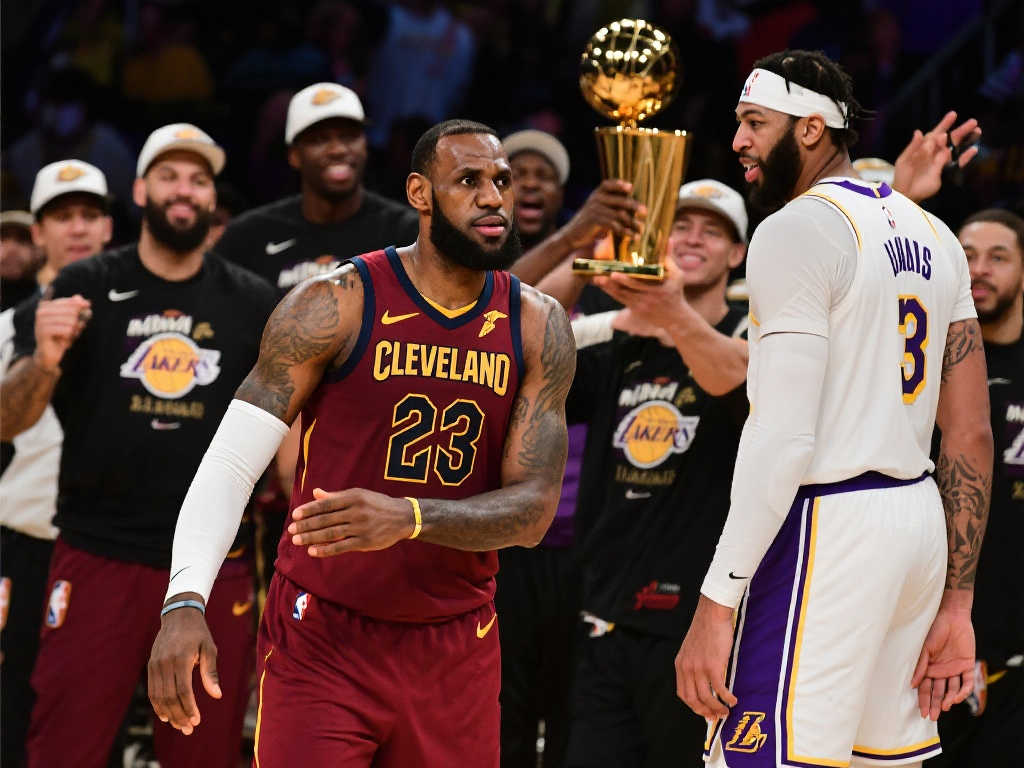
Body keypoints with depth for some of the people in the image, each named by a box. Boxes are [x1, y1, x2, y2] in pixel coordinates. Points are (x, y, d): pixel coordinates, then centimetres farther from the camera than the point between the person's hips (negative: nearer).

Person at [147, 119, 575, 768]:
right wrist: (185, 602, -28)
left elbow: (534, 509, -7)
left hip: (457, 653, 3)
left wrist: (407, 517, -27)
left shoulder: (539, 329, 0)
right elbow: (231, 464, -12)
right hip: (322, 644, -3)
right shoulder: (336, 306, -10)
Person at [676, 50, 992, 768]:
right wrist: (956, 603, 16)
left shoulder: (797, 231, -11)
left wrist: (716, 604, -21)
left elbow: (784, 438, -20)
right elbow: (972, 434, 14)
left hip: (825, 527, -9)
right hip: (921, 521, 9)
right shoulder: (932, 236, 15)